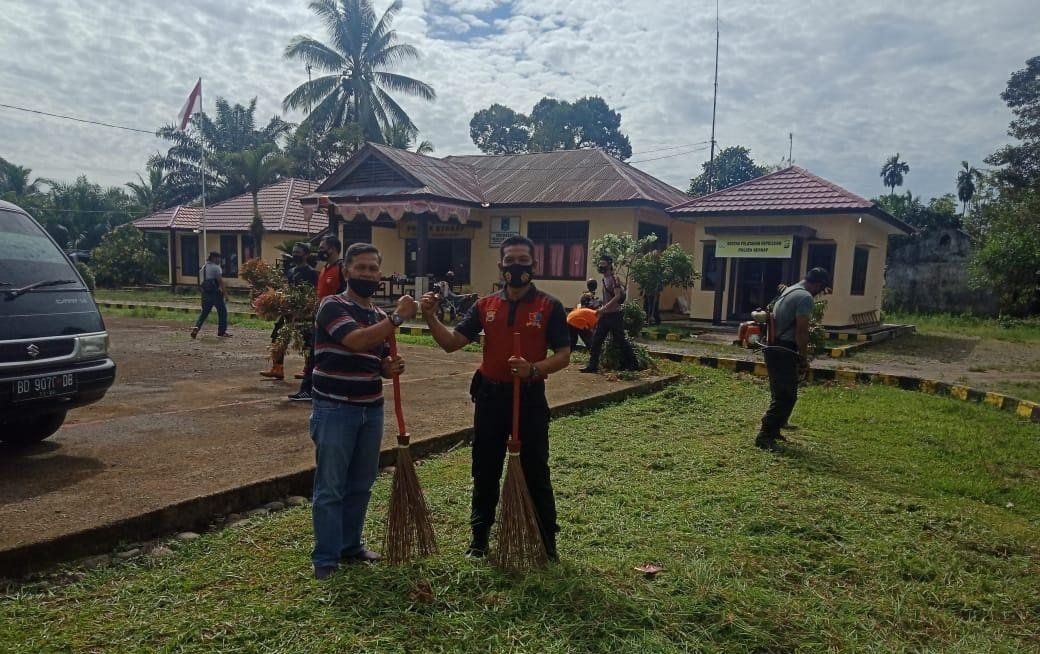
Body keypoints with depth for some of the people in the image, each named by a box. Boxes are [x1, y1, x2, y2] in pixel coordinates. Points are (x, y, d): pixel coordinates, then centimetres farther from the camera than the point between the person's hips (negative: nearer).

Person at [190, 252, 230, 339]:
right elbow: (220, 281, -15)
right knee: (222, 312, 4)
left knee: (204, 312, 14)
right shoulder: (216, 267, -10)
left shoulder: (203, 267, 15)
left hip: (205, 293, 7)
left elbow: (201, 282, 18)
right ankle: (222, 332, 7)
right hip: (215, 293, -7)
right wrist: (225, 293, -14)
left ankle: (196, 327, -4)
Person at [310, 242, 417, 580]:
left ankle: (350, 545, 31)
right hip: (334, 410, -7)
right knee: (330, 487, 1)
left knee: (361, 485, 16)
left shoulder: (380, 316, 11)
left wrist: (393, 366, -6)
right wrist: (398, 317, -32)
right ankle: (325, 560, 11)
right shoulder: (332, 306, -11)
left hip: (371, 409, 7)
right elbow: (356, 341, -29)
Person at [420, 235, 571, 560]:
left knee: (535, 472, 7)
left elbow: (563, 355, -7)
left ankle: (547, 543, 22)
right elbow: (451, 343, -1)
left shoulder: (549, 306, -5)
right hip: (490, 396, 3)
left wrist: (533, 369, -24)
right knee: (485, 471, 14)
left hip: (530, 398, -3)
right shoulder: (485, 305, 4)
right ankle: (479, 538, 30)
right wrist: (431, 317, -16)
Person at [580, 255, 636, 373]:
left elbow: (618, 296, -23)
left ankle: (632, 364, 13)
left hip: (614, 315, -9)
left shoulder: (614, 278, -13)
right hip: (605, 315, 9)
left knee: (620, 341, 0)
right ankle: (593, 365, 9)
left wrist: (604, 308, -27)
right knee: (596, 340, 5)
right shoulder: (604, 279, 13)